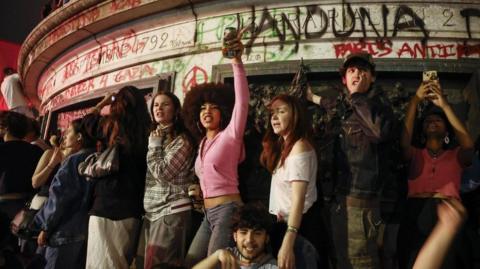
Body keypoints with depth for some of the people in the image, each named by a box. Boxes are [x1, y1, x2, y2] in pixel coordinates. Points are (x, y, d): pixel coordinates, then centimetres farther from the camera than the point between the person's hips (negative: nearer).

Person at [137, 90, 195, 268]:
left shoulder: (182, 140, -10)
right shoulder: (155, 137, 15)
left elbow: (162, 173, -17)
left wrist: (154, 147, -8)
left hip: (172, 212, -8)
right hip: (152, 212, 8)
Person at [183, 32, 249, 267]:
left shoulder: (230, 135, -5)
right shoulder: (203, 143, 16)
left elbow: (241, 101, -20)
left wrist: (237, 61, -28)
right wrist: (198, 190, 6)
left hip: (227, 210, -8)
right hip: (208, 213, 8)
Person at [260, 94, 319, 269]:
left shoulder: (300, 146, -16)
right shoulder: (283, 147, 12)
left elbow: (298, 199, -25)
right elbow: (282, 196, 7)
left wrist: (287, 244, -32)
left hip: (296, 229, -9)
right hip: (282, 225, 9)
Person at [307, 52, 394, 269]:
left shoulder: (378, 103, -7)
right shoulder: (344, 106, 12)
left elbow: (380, 131, -28)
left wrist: (355, 96, -19)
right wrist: (314, 99, 27)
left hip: (360, 198, -7)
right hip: (338, 196, 8)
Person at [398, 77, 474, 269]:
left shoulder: (456, 156, 18)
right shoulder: (415, 154, 19)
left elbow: (468, 145, -5)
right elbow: (404, 141, -3)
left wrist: (445, 105, -6)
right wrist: (415, 100, -6)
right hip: (416, 214, 0)